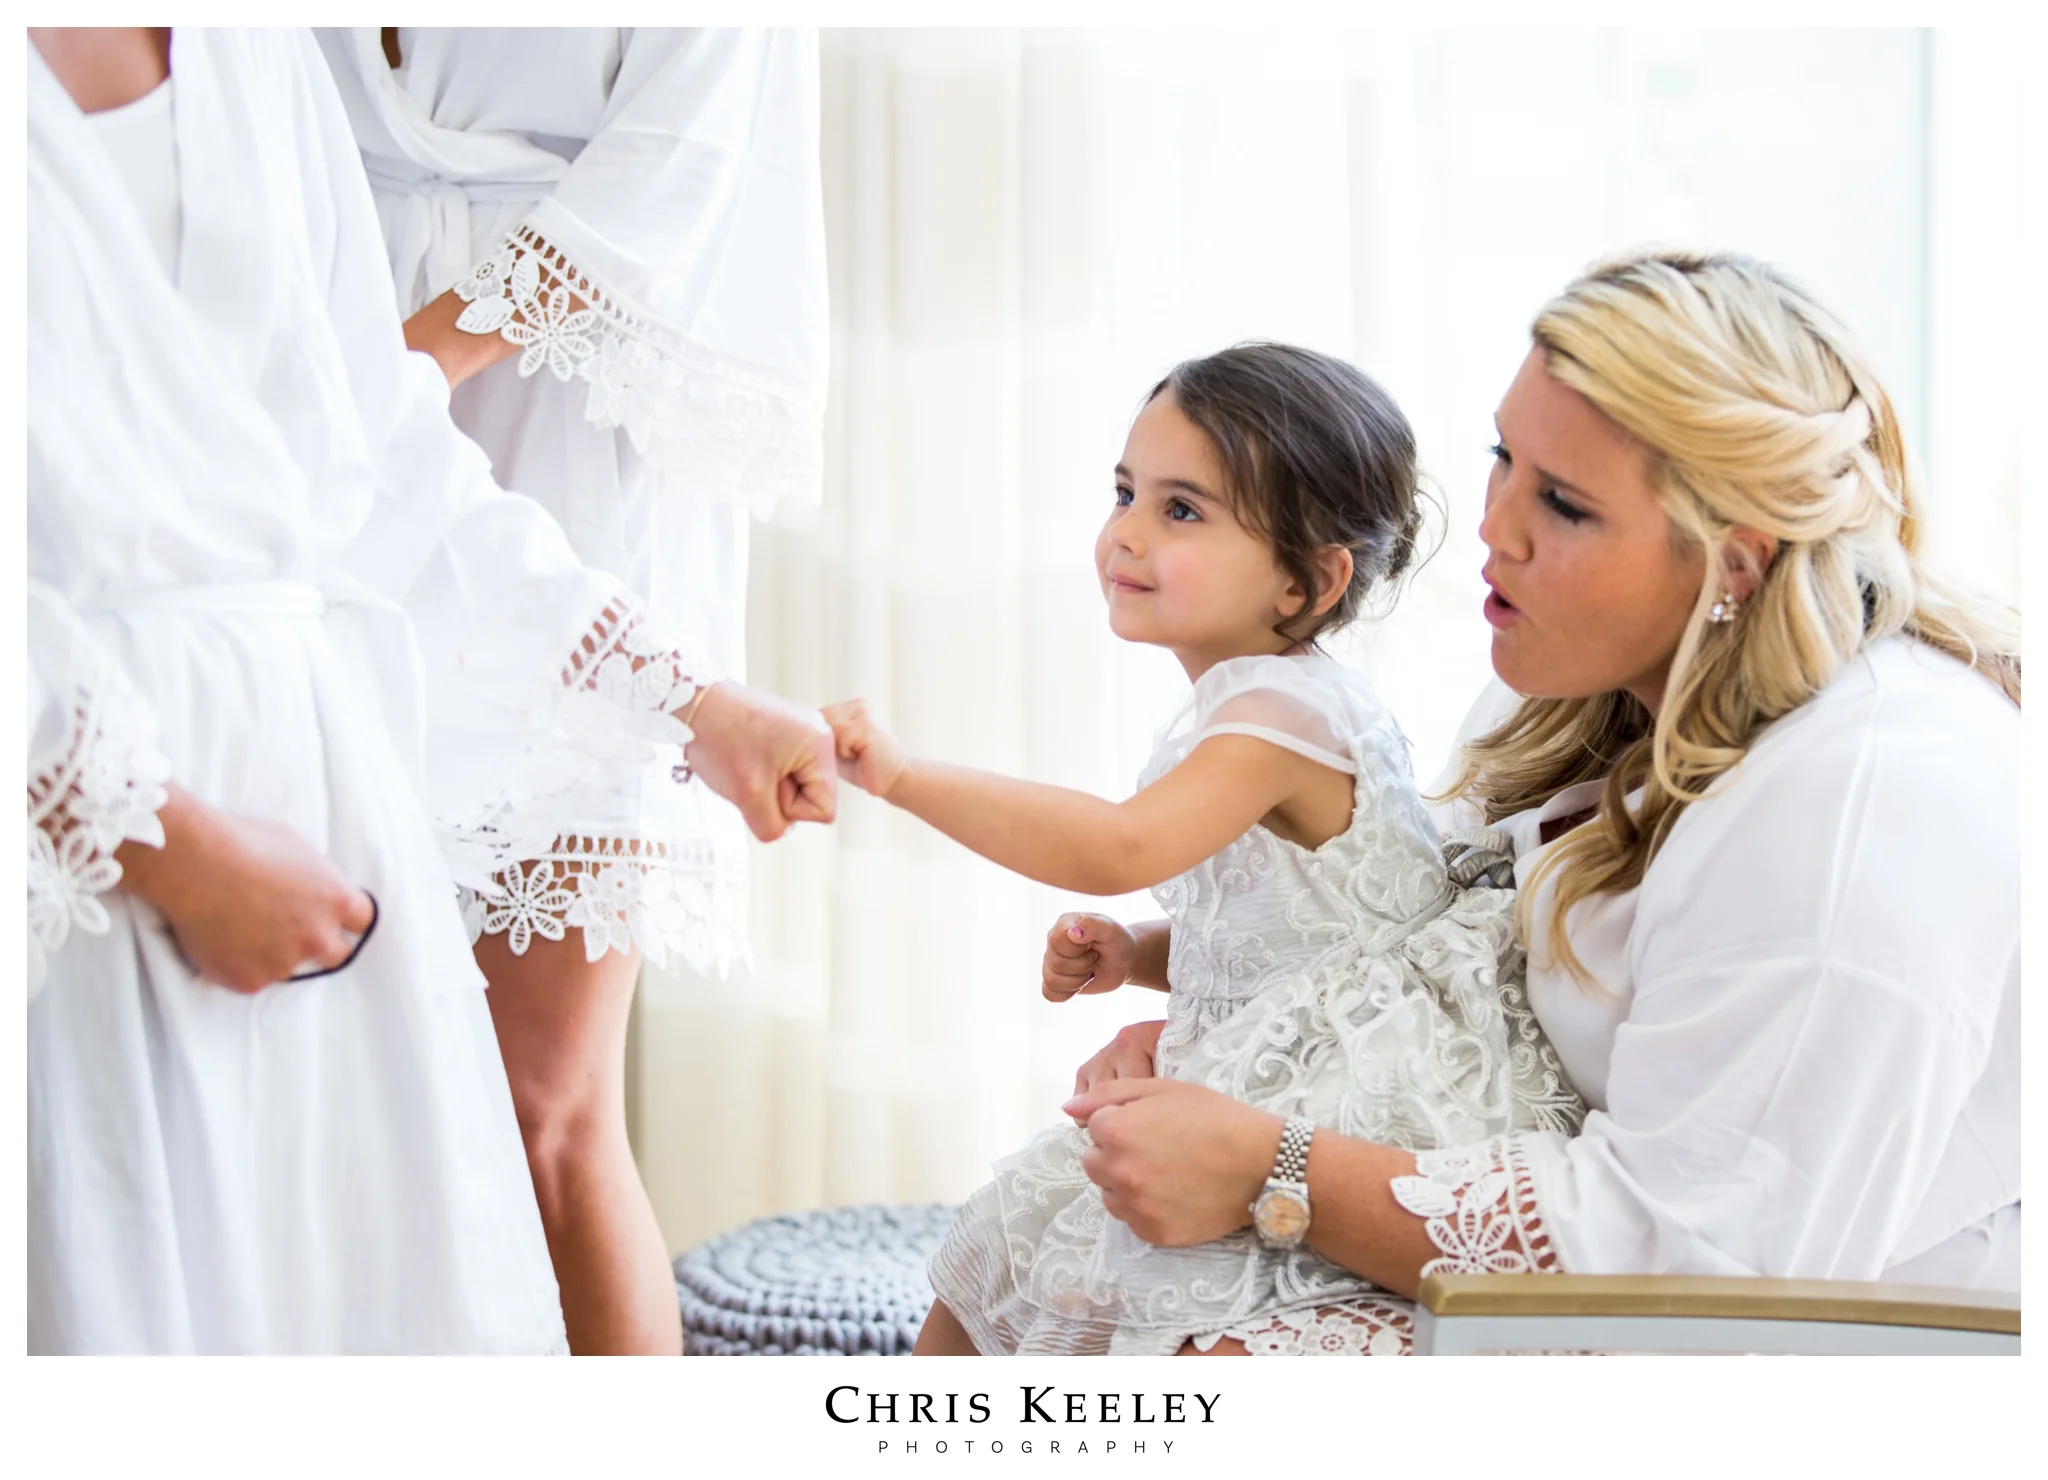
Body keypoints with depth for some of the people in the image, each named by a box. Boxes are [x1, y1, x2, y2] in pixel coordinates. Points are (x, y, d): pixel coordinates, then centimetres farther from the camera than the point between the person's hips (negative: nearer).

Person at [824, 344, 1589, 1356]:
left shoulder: (1285, 711, -22)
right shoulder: (1236, 712, 10)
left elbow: (1120, 849, -40)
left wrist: (905, 775, -43)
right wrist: (1130, 957, 3)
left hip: (1346, 1107, -10)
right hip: (1241, 1088, 10)